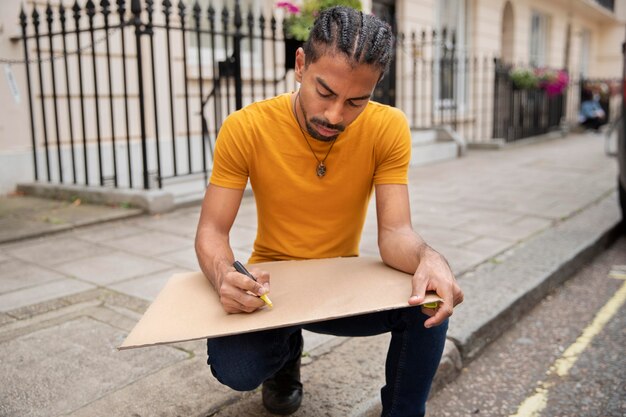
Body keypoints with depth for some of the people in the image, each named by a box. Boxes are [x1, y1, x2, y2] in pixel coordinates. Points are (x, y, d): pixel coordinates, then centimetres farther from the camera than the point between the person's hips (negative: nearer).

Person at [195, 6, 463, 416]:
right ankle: (285, 351, 11)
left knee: (429, 300, -26)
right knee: (233, 366, -28)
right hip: (269, 288, 0)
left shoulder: (388, 128, -14)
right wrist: (225, 275, -38)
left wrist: (428, 258, -42)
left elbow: (394, 232, -18)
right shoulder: (244, 128, -17)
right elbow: (211, 232, -14)